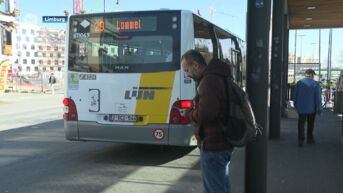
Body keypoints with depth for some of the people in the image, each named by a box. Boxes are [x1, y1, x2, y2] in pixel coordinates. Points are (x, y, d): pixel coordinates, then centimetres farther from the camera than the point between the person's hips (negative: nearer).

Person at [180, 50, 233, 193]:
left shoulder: (209, 81, -20)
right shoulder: (216, 77, 13)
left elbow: (206, 114, -30)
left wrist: (188, 114, -12)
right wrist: (192, 111, 10)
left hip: (213, 146, -11)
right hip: (221, 142, 11)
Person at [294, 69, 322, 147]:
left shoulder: (299, 83, -3)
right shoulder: (315, 84, -9)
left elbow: (295, 95, 4)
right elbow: (318, 97, -10)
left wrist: (296, 105, 16)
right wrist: (319, 109, -3)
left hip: (301, 107, 1)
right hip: (312, 108, -1)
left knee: (301, 124, 5)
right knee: (310, 124, 17)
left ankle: (300, 140, -5)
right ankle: (310, 139, 26)